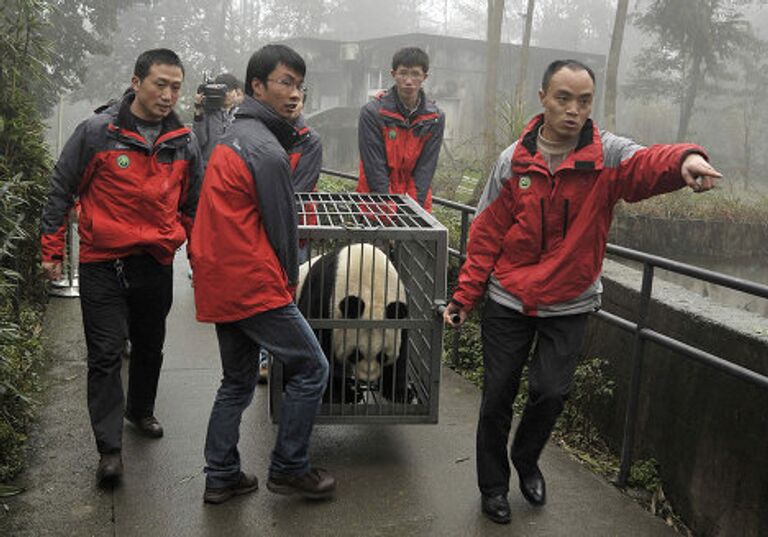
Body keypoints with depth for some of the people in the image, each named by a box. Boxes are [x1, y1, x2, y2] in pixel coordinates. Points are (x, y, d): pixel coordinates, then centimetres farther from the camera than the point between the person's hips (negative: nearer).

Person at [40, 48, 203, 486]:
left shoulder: (184, 142, 4)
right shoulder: (97, 133, -8)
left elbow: (193, 205, 15)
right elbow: (61, 191, 0)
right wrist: (53, 250, 0)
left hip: (157, 265, 4)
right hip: (103, 265, -4)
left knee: (150, 347, 18)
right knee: (106, 355, -2)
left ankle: (141, 410, 42)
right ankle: (110, 447, 7)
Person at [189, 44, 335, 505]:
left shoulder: (234, 137, 15)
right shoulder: (267, 150, -17)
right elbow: (281, 225, -11)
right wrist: (290, 279, 4)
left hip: (220, 284, 10)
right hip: (255, 286, -10)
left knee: (238, 381, 19)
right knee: (312, 368, 3)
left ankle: (221, 477, 26)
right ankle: (289, 469, 13)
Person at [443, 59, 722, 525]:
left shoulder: (607, 155, -8)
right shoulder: (514, 160, -5)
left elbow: (649, 164, -31)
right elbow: (486, 236, -2)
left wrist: (685, 159, -54)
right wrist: (464, 296, -5)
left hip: (570, 305, 0)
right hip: (509, 300, 1)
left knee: (551, 391, -3)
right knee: (498, 395, 6)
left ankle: (527, 459, 31)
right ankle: (493, 485, 29)